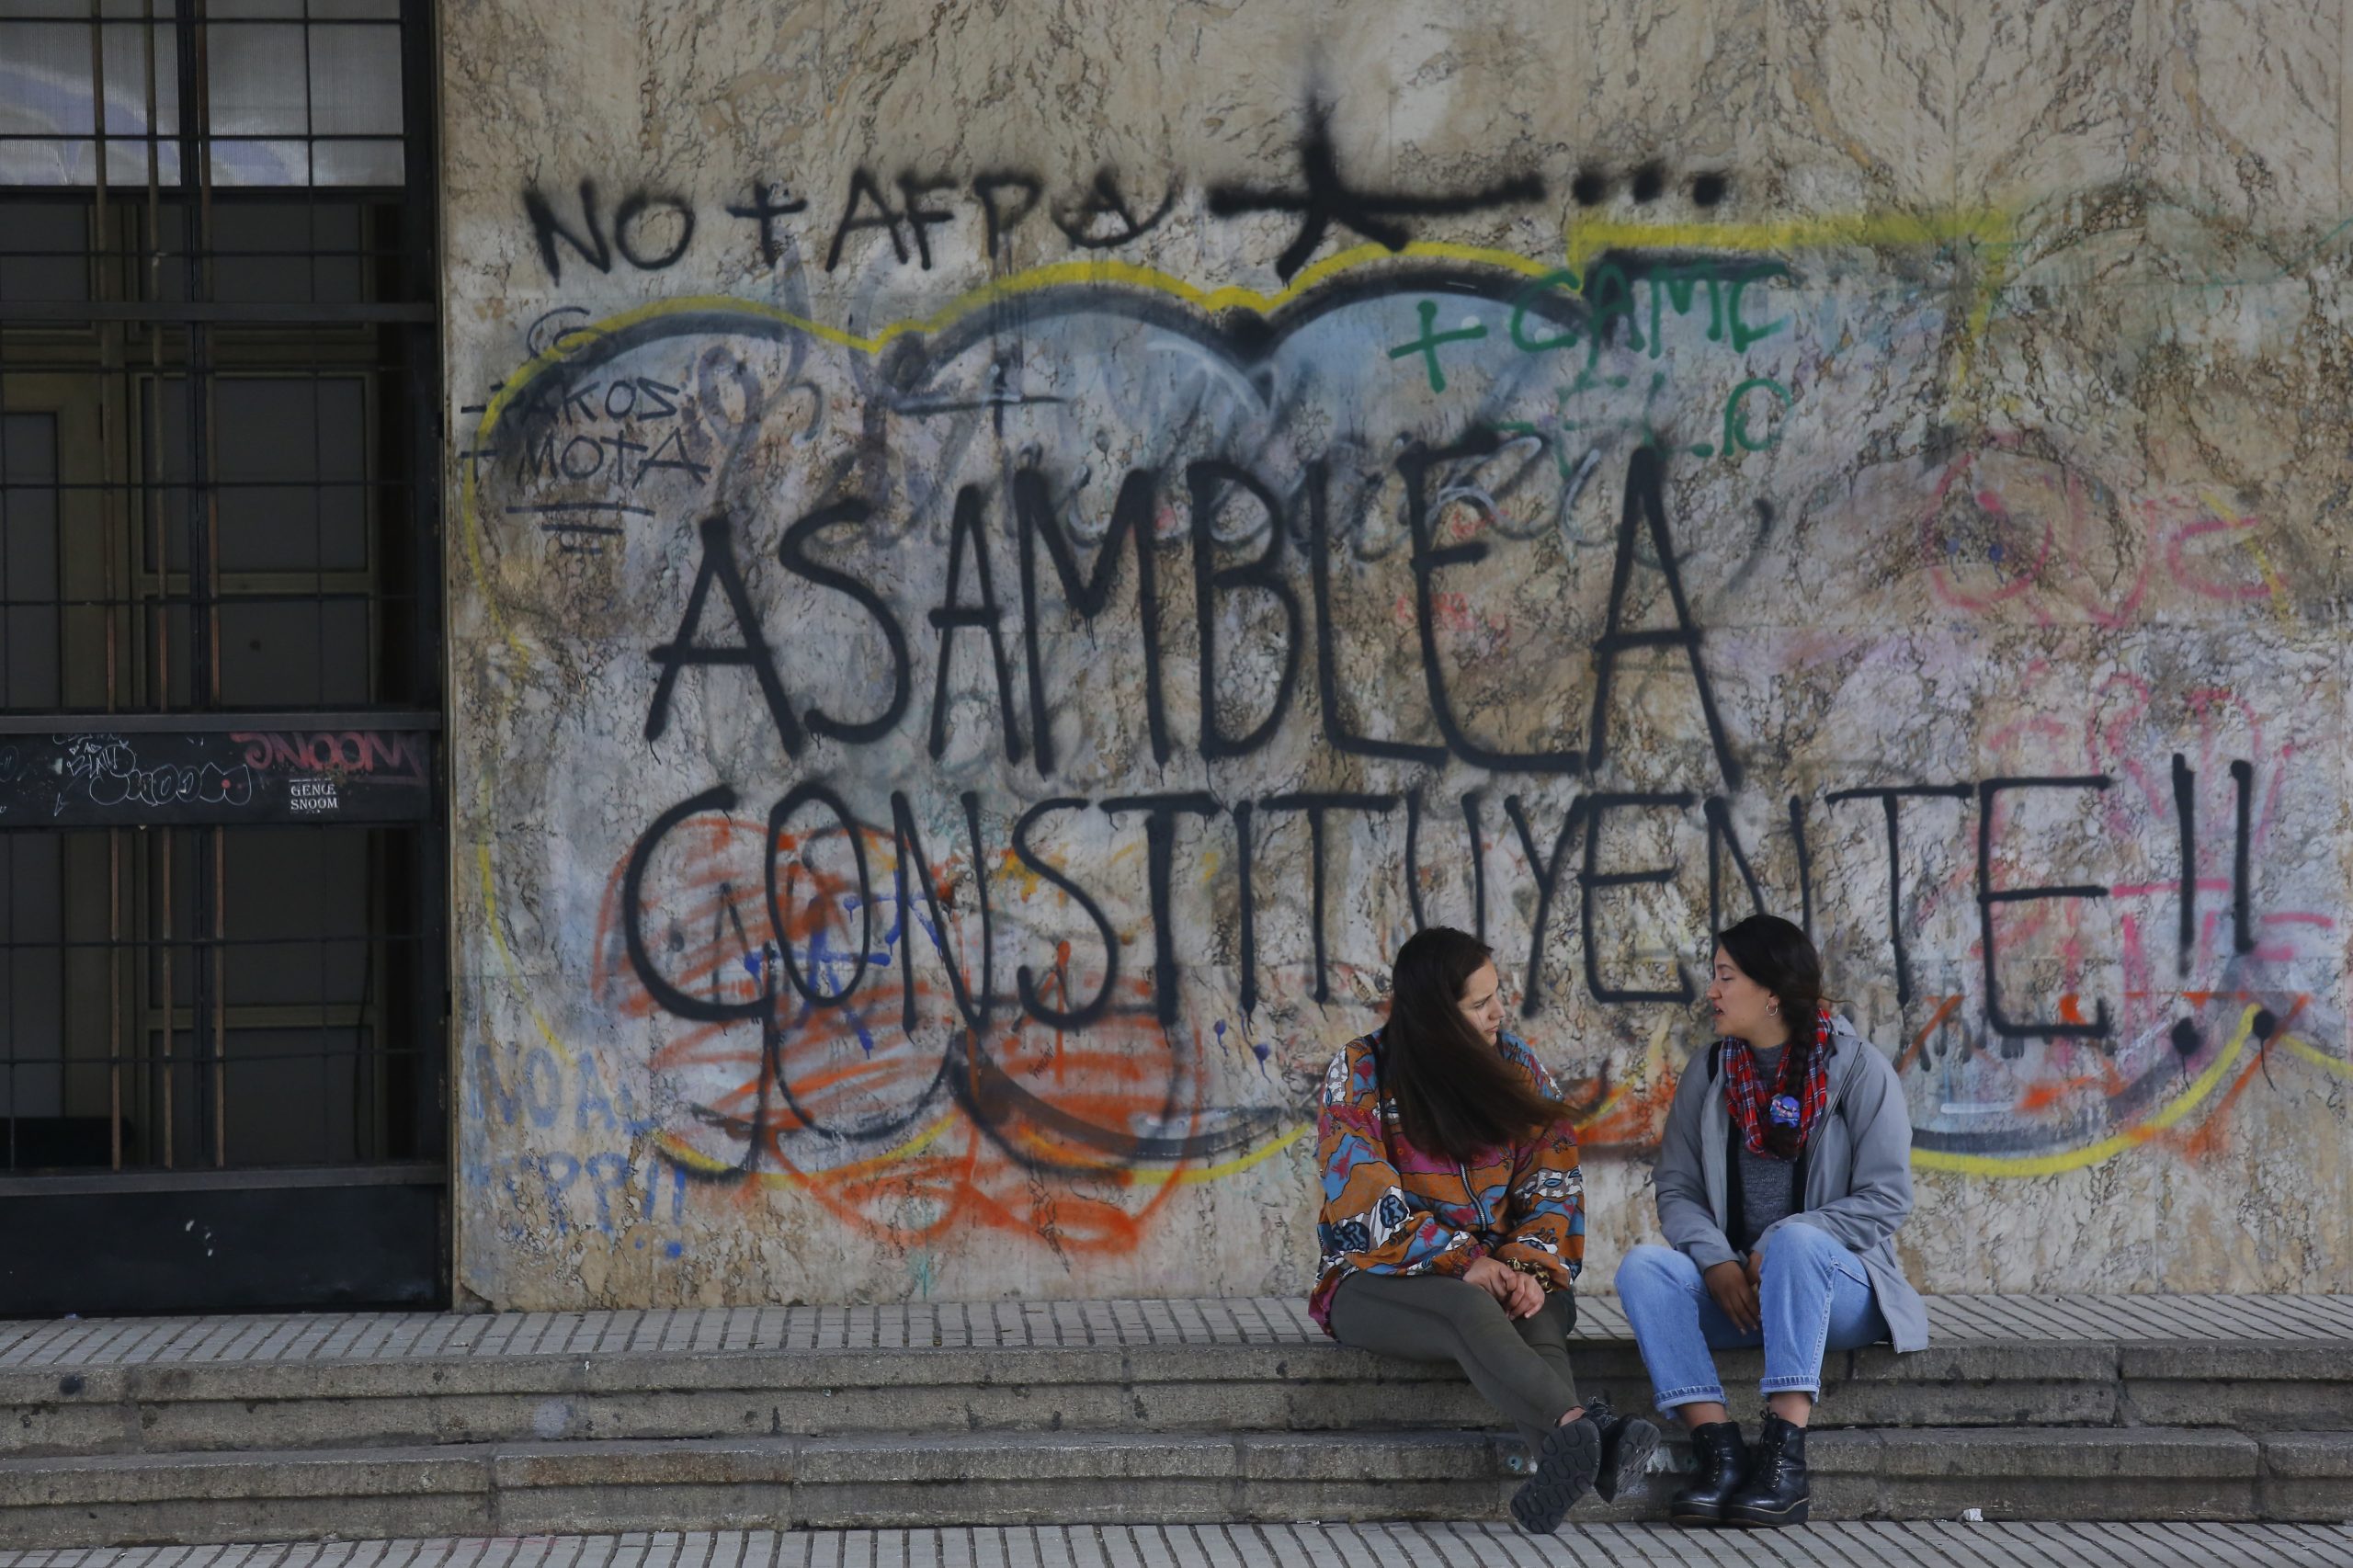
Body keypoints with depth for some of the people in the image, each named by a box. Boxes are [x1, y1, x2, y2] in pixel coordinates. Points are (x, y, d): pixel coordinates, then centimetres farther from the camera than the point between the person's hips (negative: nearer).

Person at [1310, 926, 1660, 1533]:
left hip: (1496, 1273, 4)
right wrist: (1462, 1262, -22)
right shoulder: (1360, 1073, -2)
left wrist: (1527, 1265, -14)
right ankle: (1583, 1427, -65)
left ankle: (1561, 1460, -65)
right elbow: (1365, 1196, -11)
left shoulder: (1516, 1064, 10)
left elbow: (1552, 1181, 5)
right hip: (1381, 1279, -4)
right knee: (1471, 1310, -38)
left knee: (1538, 1323, -34)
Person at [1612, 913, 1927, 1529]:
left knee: (1795, 1240, -38)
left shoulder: (1857, 1067, -3)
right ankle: (1718, 1449, -34)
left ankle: (1783, 1456, -41)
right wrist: (1716, 1263, -15)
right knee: (1642, 1265, -25)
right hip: (1732, 1289, 4)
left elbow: (1886, 1199, -8)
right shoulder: (1709, 1072, 10)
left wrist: (1780, 1246, -20)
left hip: (1838, 1285, -4)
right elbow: (1676, 1188, 6)